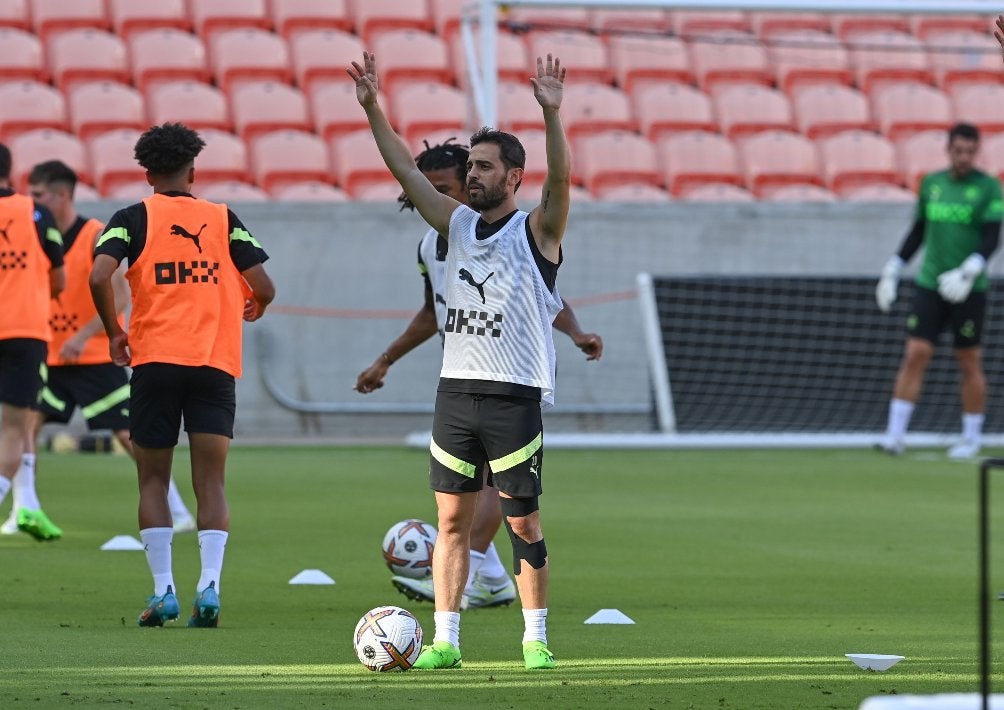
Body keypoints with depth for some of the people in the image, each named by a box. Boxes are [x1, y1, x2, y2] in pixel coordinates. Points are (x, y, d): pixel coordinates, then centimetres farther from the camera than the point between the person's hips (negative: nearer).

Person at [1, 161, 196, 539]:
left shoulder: (96, 236, -13)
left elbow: (120, 296, -19)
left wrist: (84, 336, -27)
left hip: (96, 356, -5)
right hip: (51, 354, 5)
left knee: (129, 433, -5)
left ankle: (178, 513, 3)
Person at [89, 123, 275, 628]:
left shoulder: (134, 218, 3)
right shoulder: (223, 220, 8)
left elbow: (99, 277, -13)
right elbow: (263, 287, 5)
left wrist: (115, 333, 3)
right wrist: (252, 310, 28)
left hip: (155, 360, -1)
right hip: (216, 364, 1)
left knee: (153, 480, 9)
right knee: (211, 482, 1)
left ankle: (163, 591, 1)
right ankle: (209, 584, -17)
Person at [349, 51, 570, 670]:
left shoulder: (537, 230, -3)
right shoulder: (458, 223, 12)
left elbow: (561, 177, -20)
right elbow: (405, 168, 9)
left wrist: (552, 113, -34)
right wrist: (372, 107, 0)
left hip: (515, 395, -5)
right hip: (456, 391, 5)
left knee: (523, 521, 0)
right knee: (452, 518, 3)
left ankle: (536, 638, 10)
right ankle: (445, 640, 4)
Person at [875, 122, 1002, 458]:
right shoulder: (931, 184, 9)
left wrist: (969, 272, -25)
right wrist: (892, 270, 15)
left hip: (968, 290, -3)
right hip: (929, 284, 3)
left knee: (969, 363, 4)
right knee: (915, 355, -7)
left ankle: (971, 439, 16)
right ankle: (895, 436, -9)